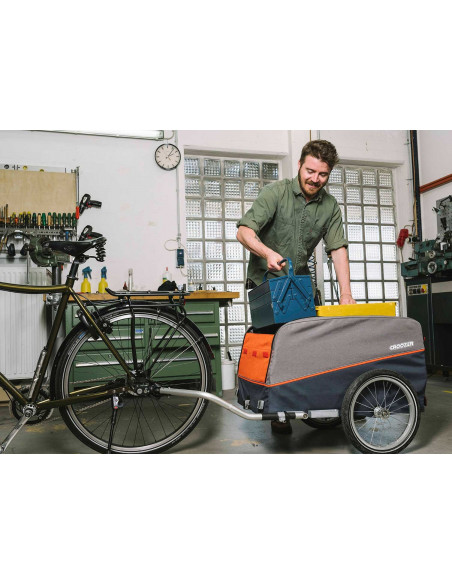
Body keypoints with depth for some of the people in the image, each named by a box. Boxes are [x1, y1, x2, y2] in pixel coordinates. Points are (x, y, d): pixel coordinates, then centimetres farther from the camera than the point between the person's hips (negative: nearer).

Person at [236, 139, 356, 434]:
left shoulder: (330, 206, 0)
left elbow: (338, 248, -6)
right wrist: (268, 252, -38)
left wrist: (346, 294, -17)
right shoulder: (276, 192, -12)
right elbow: (244, 231, -19)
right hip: (265, 280, -4)